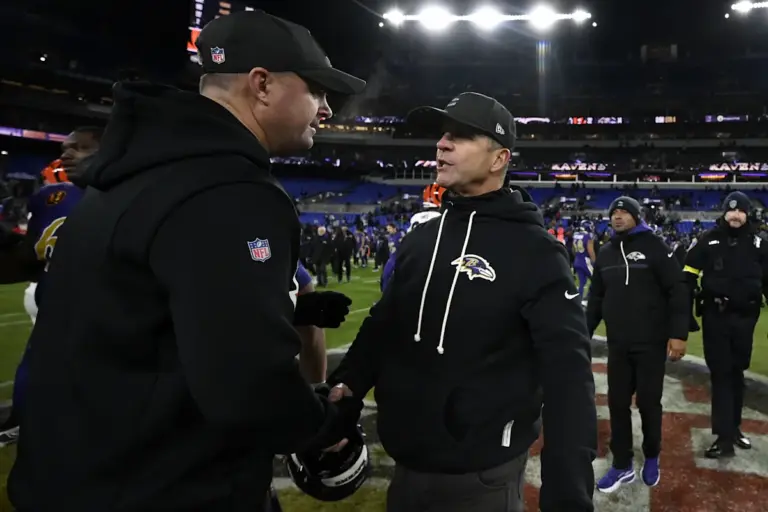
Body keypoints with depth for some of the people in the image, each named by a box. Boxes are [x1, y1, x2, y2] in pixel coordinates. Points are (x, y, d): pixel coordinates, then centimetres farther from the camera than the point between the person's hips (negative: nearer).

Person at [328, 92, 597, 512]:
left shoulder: (535, 251, -12)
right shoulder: (419, 239, 5)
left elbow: (567, 373, -17)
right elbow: (383, 324, 12)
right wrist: (347, 382, -4)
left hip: (480, 476, -5)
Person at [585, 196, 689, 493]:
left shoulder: (654, 246, -7)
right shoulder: (605, 253, 9)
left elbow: (678, 290, -10)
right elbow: (596, 299, 15)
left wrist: (678, 334, -16)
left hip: (651, 343, -4)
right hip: (617, 345, 5)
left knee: (648, 403, 7)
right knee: (617, 404, 7)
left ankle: (652, 458, 30)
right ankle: (622, 466, 21)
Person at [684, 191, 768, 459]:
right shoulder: (708, 240, -4)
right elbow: (688, 276, -4)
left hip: (745, 317, 3)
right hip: (715, 317, -3)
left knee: (737, 372, 14)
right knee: (721, 374, -1)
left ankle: (733, 428, 27)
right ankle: (725, 437, 1)